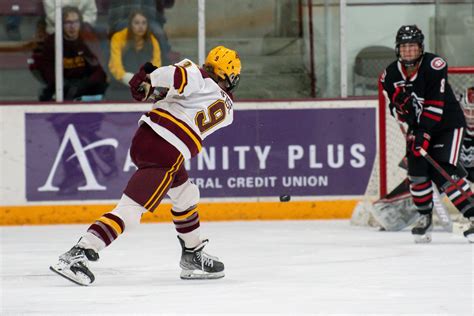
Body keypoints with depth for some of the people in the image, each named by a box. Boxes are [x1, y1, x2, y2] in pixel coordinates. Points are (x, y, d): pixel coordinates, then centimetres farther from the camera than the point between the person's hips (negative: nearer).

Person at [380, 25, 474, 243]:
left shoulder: (434, 65, -20)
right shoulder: (391, 75, -3)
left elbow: (435, 104, -24)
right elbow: (396, 110, 2)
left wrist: (424, 133, -29)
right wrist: (400, 105, -23)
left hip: (447, 124, -5)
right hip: (418, 127, 5)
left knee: (443, 172, -19)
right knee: (416, 170, -9)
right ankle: (425, 217, 9)